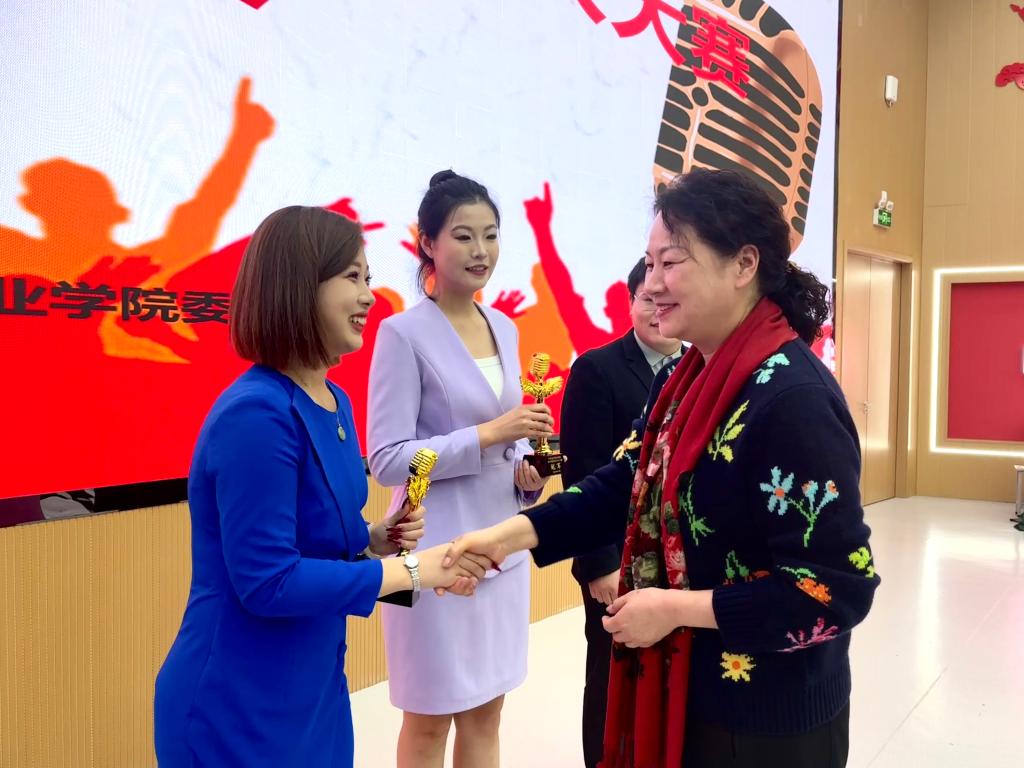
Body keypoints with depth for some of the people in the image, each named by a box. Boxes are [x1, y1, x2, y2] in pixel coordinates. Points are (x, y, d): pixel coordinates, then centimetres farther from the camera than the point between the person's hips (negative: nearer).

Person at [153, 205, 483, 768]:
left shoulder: (335, 403, 3)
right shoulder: (256, 414, -25)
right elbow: (268, 581, -27)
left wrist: (375, 539, -4)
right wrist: (412, 570, -20)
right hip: (237, 706, -8)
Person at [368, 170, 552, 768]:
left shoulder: (504, 328, 8)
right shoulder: (404, 333, -12)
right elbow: (387, 460, -16)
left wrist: (525, 470, -5)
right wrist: (489, 435, -23)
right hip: (438, 550, -6)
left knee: (486, 714, 18)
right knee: (430, 720, 10)